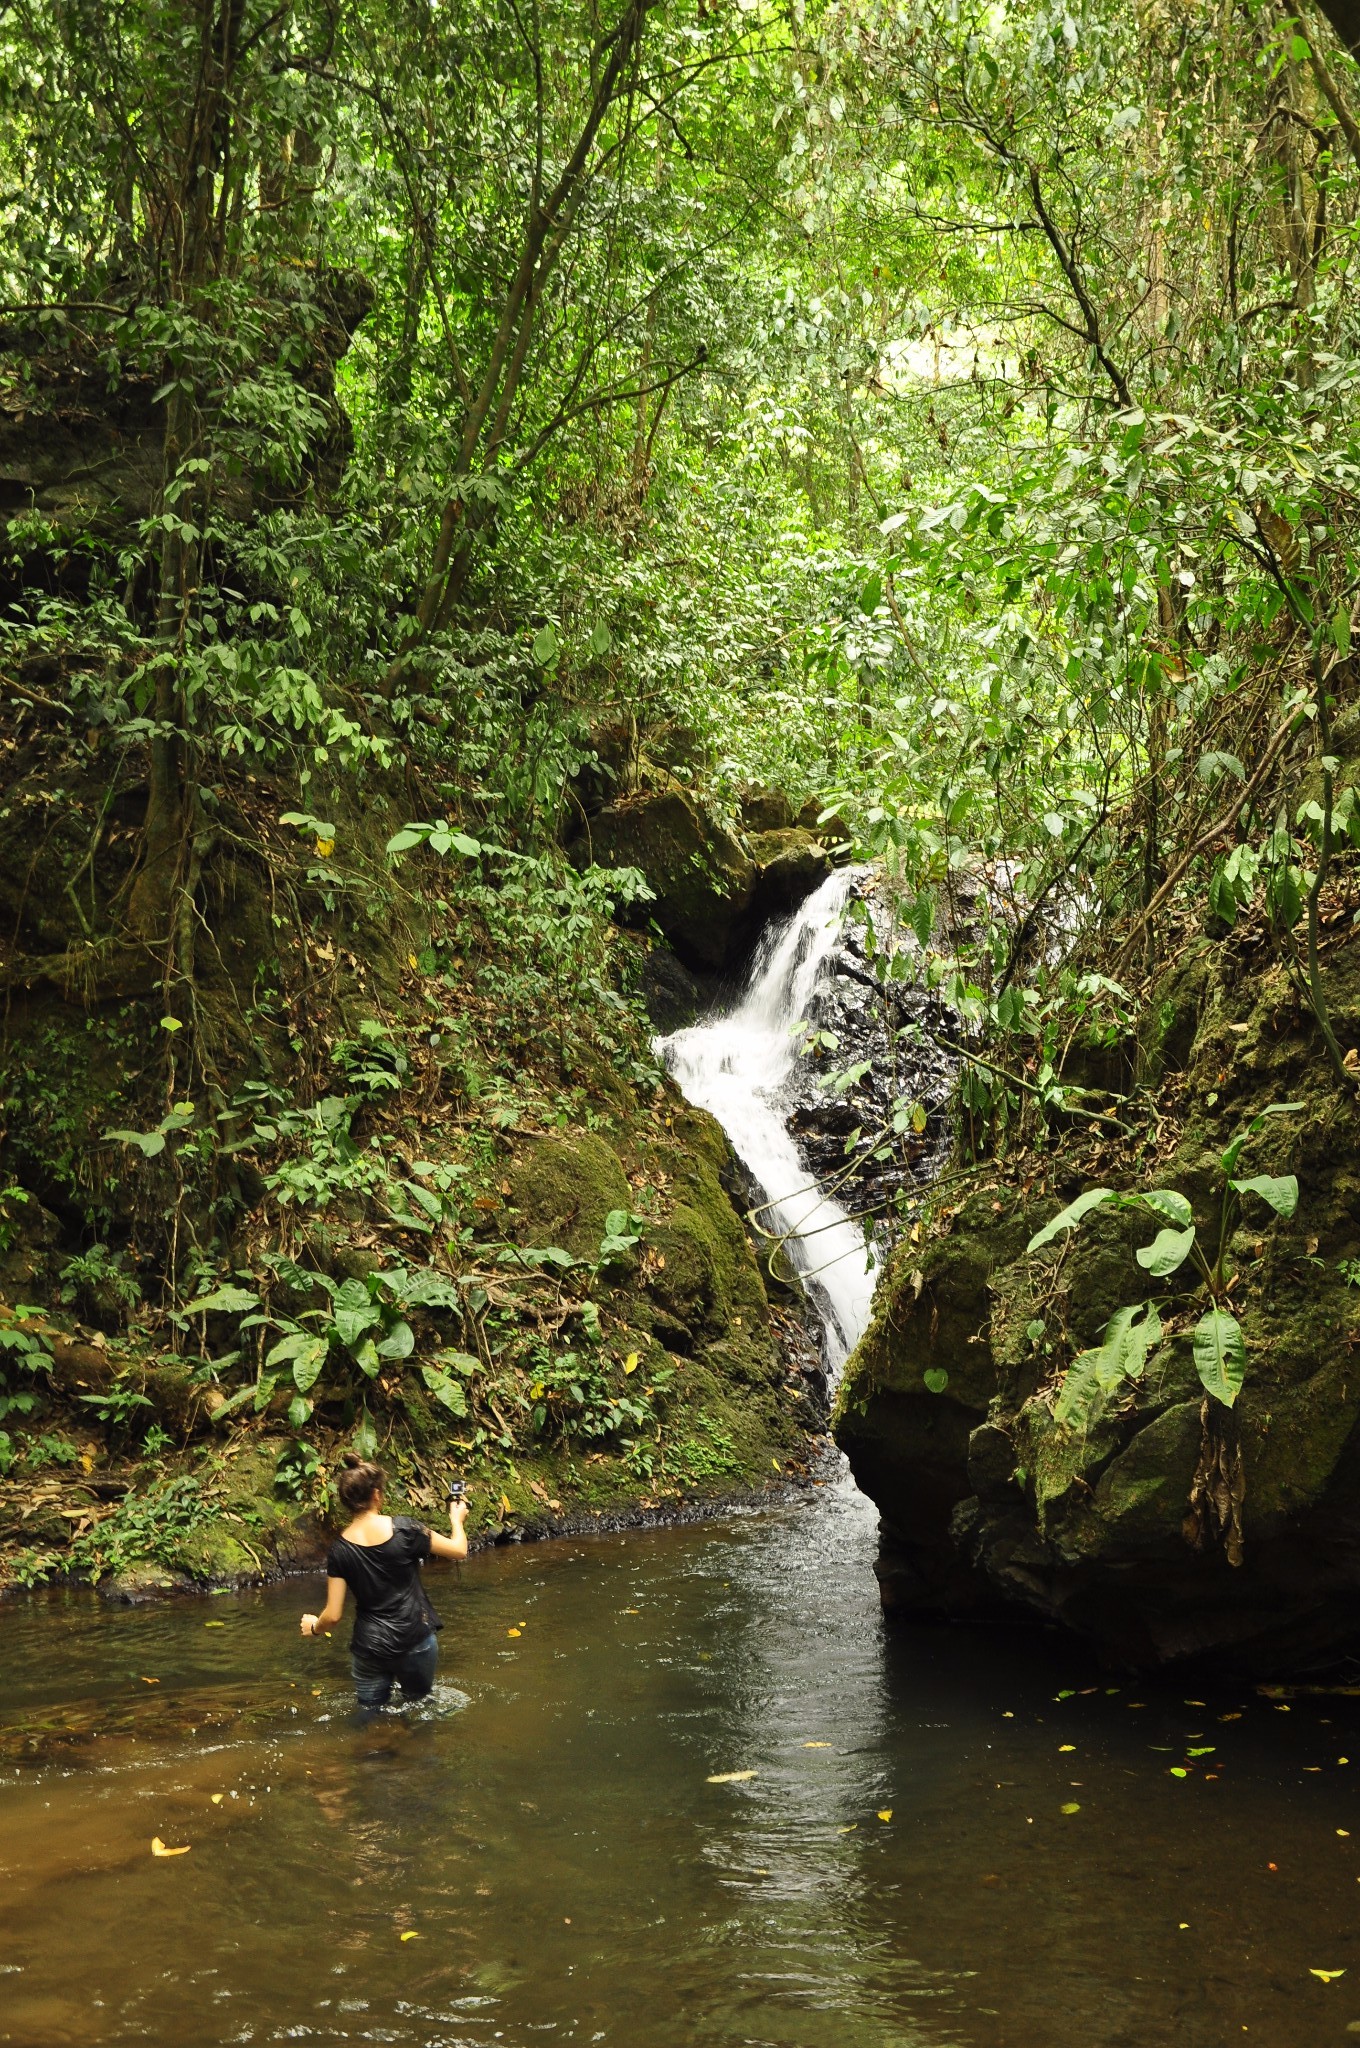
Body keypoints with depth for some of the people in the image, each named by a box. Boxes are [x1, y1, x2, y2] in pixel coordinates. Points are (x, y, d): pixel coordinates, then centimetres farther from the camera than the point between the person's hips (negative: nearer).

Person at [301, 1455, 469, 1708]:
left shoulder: (339, 1551, -8)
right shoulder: (403, 1529, -13)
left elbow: (333, 1615, -6)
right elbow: (459, 1550, -2)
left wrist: (314, 1627, 17)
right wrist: (457, 1519, 19)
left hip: (369, 1649, 1)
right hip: (416, 1641, -1)